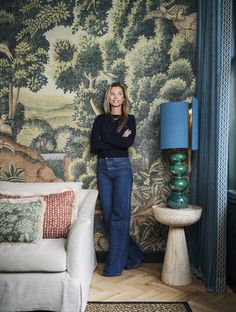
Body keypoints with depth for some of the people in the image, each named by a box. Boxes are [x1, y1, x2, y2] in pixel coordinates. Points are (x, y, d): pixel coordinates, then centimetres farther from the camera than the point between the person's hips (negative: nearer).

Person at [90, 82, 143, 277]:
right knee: (109, 215, 4)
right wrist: (118, 139, -5)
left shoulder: (129, 119, 6)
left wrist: (105, 138, -6)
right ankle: (133, 255, 20)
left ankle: (114, 265, 1)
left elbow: (128, 142, -12)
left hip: (122, 167, -3)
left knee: (120, 214, -8)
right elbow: (94, 146, -2)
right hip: (103, 168, 3)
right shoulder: (100, 119, 12)